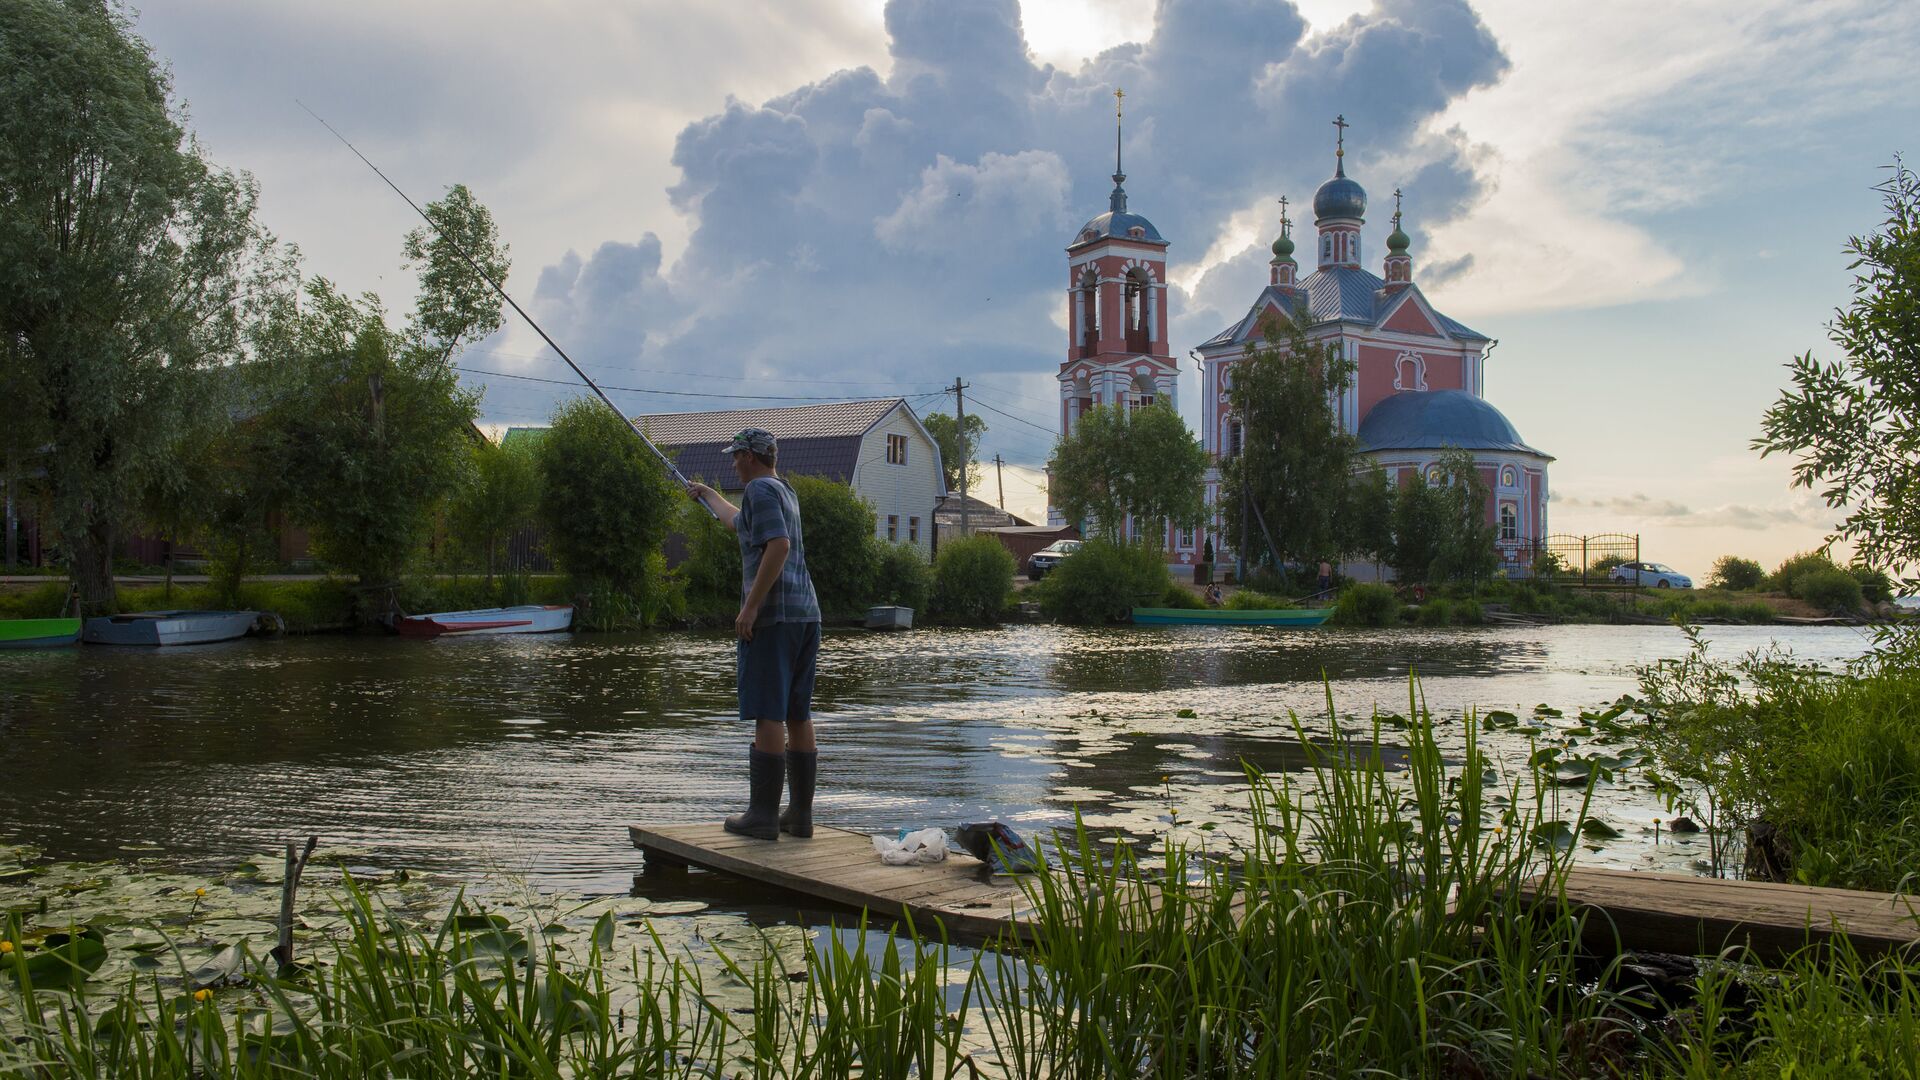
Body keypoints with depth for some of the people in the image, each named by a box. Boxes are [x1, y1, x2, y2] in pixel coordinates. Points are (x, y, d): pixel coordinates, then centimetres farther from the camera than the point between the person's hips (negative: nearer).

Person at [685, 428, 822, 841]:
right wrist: (708, 495, 60)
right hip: (805, 614, 9)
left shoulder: (761, 489, -6)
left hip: (771, 615, -9)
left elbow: (778, 546, -21)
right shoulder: (784, 491, 22)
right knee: (798, 716, 8)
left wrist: (750, 606, -20)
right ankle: (800, 814, 11)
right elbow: (739, 523, 43)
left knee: (767, 714, -7)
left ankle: (763, 815, -6)